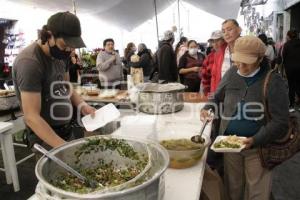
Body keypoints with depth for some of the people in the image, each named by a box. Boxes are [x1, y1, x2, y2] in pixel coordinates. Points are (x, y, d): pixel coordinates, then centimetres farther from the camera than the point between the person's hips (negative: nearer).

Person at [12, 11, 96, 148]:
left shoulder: (59, 55, 1)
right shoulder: (29, 62, -23)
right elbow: (31, 117, -26)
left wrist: (81, 105, -5)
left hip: (66, 131, 8)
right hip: (45, 139, -7)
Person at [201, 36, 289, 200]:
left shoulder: (273, 81, -14)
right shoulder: (231, 74, -2)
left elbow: (280, 121, -15)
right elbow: (218, 98, 14)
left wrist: (255, 140, -25)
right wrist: (208, 108, -7)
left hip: (257, 146, -3)